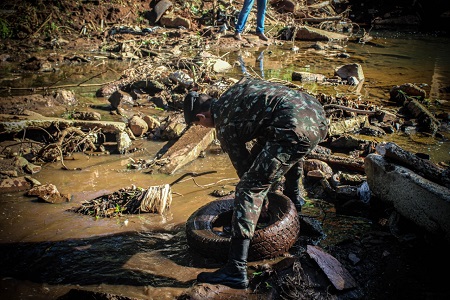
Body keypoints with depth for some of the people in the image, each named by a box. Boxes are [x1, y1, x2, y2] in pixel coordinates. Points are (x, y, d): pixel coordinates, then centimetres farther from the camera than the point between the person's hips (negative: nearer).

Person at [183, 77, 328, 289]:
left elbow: (244, 167, 13)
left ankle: (236, 271, -9)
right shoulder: (239, 87, 26)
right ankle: (293, 196, 61)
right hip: (317, 113, 9)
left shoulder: (224, 126, 7)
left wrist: (261, 194, 30)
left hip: (297, 129, -9)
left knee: (249, 189, -6)